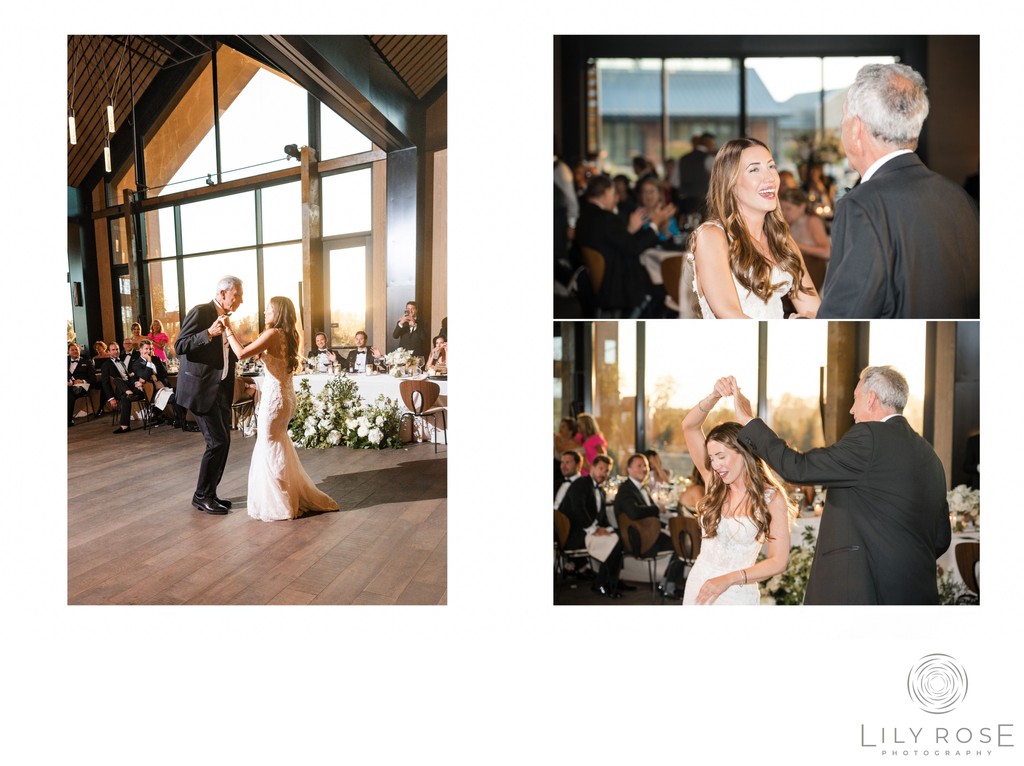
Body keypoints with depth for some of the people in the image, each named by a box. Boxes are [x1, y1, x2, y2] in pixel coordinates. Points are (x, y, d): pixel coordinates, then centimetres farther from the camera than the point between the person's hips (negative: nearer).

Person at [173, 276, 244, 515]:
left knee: (223, 442, 9)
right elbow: (179, 347, -17)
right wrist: (209, 333, -27)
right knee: (217, 442, -9)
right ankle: (202, 496, 4)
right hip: (201, 388, -9)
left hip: (221, 389, 9)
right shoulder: (200, 312, -11)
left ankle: (209, 493, 20)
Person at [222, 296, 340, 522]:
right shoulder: (289, 335, 10)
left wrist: (228, 328, -12)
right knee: (279, 447, 20)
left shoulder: (273, 333, -16)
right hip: (285, 393, 9)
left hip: (274, 395, -9)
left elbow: (242, 353, -21)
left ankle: (279, 504, 14)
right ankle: (297, 496, 29)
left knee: (269, 448, 4)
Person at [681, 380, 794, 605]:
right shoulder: (715, 485, -2)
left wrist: (729, 579, -20)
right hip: (697, 586, 4)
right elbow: (689, 427, -8)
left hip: (736, 594, -3)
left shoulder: (772, 499, -11)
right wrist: (714, 396, -21)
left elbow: (779, 560, -11)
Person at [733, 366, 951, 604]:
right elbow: (941, 538, 16)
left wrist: (749, 421, -5)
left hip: (864, 589, -9)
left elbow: (797, 468, -14)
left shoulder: (870, 436, -13)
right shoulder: (929, 455, 14)